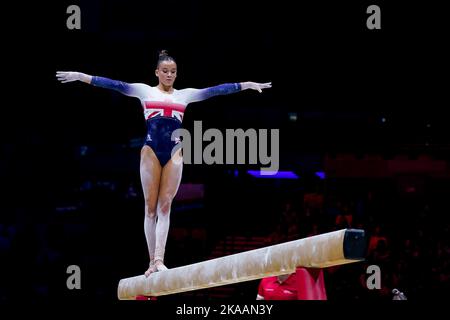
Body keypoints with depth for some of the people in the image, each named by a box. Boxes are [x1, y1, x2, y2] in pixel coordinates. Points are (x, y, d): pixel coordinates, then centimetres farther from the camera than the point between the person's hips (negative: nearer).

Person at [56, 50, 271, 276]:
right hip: (151, 151, -2)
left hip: (174, 153, 2)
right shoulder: (145, 91, 9)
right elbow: (116, 85, 0)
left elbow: (216, 90, 12)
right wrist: (81, 77, -8)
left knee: (165, 206, -5)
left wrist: (247, 85, 8)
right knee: (151, 207, -1)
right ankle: (153, 260, 1)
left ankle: (159, 259, -12)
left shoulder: (185, 95, 15)